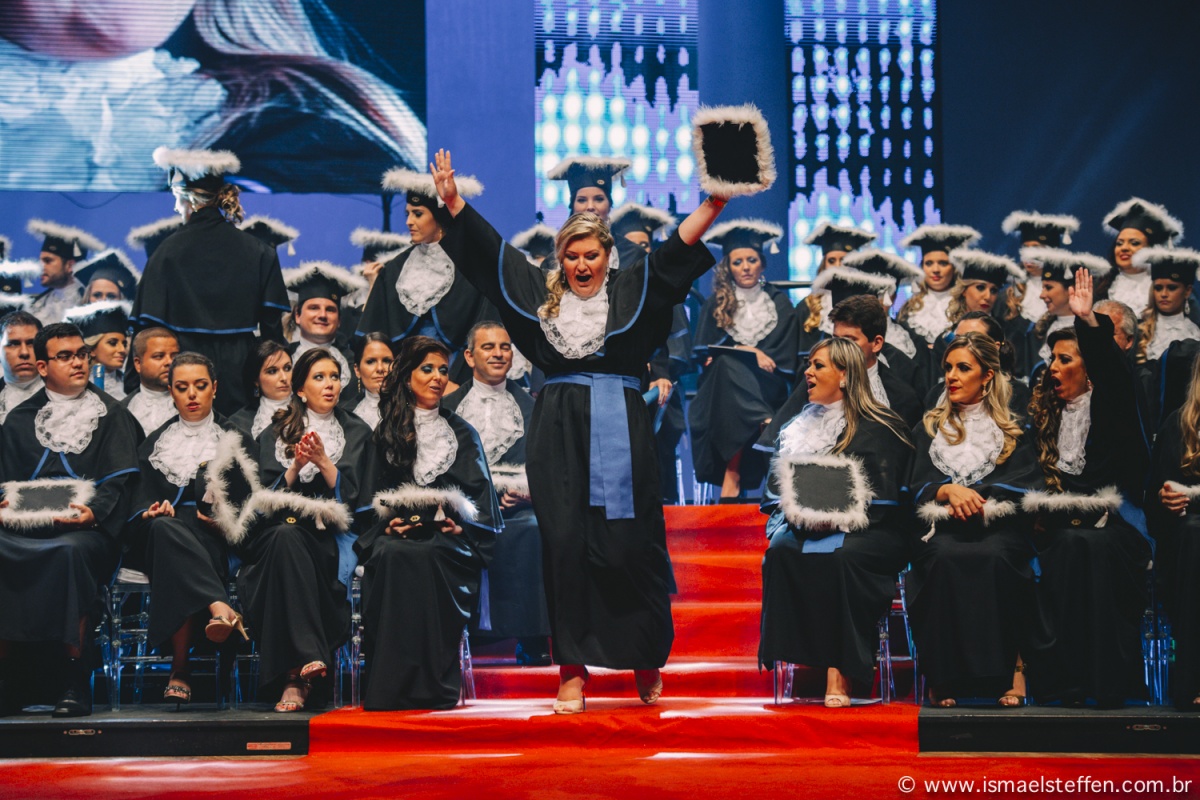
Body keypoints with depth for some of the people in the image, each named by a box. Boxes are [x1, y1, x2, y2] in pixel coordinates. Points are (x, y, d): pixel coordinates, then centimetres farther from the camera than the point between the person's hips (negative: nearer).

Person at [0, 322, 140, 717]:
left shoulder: (110, 415, 15)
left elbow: (119, 480, 3)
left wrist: (94, 511, -17)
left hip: (85, 529, -3)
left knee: (70, 550, -38)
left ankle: (75, 681, -34)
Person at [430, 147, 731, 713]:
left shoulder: (633, 291, 7)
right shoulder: (540, 294, 13)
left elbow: (678, 249, -2)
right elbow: (489, 249, 12)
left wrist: (712, 204, -14)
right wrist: (454, 203, 5)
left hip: (620, 432, -2)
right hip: (559, 433, 2)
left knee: (630, 546, -2)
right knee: (566, 546, -1)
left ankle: (648, 662, 13)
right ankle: (572, 670, 2)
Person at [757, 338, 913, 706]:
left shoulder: (878, 429, 1)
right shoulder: (796, 427, 17)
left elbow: (882, 499, -6)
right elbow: (776, 491, 11)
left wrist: (837, 520, -21)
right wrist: (801, 516, -10)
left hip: (869, 533, -4)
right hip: (806, 530, 4)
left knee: (841, 555, -37)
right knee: (780, 550, -29)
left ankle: (840, 674, -36)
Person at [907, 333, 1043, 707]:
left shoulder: (1014, 430, 16)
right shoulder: (930, 428, 21)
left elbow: (1027, 485, 2)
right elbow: (919, 487, 9)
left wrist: (975, 495, -12)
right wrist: (950, 490, -14)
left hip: (999, 527, -1)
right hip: (943, 528, 1)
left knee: (993, 558, -37)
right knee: (946, 558, -35)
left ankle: (1007, 665, -31)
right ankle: (944, 676, -35)